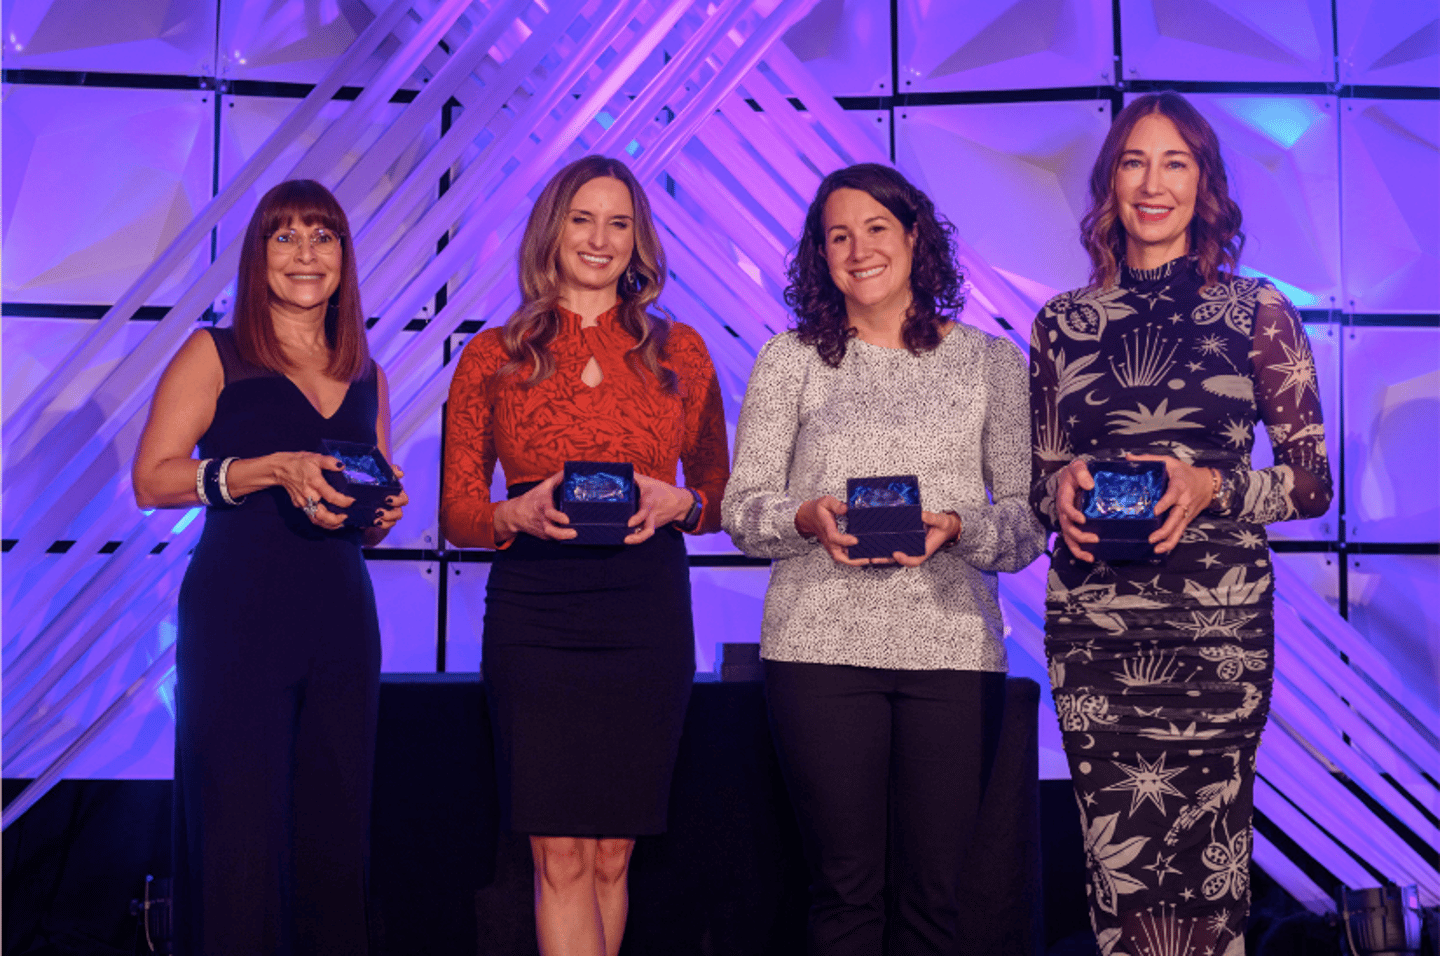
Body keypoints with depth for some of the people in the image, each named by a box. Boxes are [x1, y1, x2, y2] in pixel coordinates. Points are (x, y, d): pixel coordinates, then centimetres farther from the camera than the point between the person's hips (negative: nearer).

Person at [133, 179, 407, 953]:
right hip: (236, 619, -4)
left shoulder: (366, 378, 16)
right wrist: (274, 468, -16)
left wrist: (382, 511, 0)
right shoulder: (213, 355, 4)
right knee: (238, 828, -5)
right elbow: (152, 479, -6)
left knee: (335, 831, 4)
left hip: (341, 621, 4)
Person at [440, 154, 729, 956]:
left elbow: (722, 493, 13)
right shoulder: (495, 355, 8)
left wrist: (677, 503, -9)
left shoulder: (679, 351, 10)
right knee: (561, 857, -4)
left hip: (647, 612, 1)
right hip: (533, 612, -1)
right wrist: (522, 514, -12)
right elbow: (457, 511, 8)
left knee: (613, 853, 7)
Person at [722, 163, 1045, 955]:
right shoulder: (790, 359, 10)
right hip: (821, 646, 0)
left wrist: (955, 527, -14)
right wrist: (809, 519, -13)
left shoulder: (990, 360, 10)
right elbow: (741, 510, 7)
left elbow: (1030, 518, 6)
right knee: (845, 887, 2)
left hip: (954, 649, 1)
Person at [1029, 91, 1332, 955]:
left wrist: (1214, 487, -13)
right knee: (1116, 856, 2)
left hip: (1217, 622, -1)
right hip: (1090, 620, 2)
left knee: (1208, 858, -1)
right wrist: (1062, 488, -6)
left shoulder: (1259, 312, 4)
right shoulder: (1064, 322, 10)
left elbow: (1313, 481, 4)